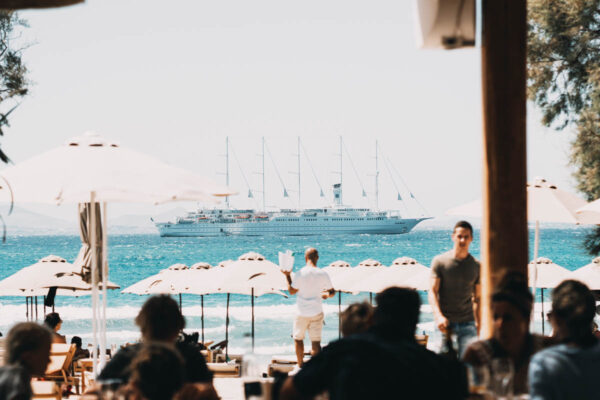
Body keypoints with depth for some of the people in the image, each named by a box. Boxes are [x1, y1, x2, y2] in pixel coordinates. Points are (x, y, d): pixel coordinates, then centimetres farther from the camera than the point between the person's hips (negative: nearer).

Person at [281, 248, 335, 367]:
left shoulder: (300, 274, -12)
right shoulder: (323, 274, -5)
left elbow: (291, 291, -2)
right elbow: (332, 292, 5)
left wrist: (287, 276, 8)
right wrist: (327, 294, 26)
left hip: (302, 313, -1)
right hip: (317, 313, 2)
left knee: (298, 338, 15)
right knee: (316, 341, 3)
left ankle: (301, 365, 17)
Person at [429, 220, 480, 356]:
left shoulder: (476, 266, 9)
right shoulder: (439, 261, 1)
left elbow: (477, 298, 14)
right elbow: (433, 291, -4)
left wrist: (478, 325, 10)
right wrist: (438, 316, -19)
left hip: (467, 323, 1)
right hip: (445, 323, -1)